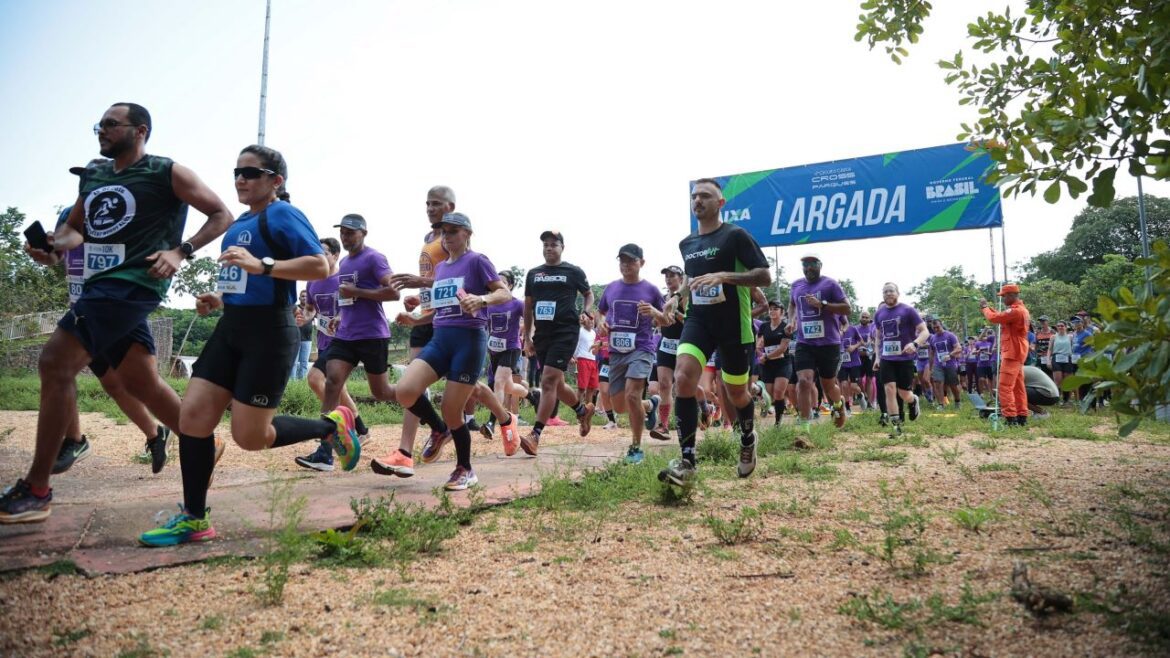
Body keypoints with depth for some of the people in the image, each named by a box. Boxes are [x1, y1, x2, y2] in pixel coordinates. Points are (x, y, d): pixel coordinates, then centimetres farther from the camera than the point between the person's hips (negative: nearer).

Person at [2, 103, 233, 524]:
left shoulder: (168, 173, -2)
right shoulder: (93, 176, 18)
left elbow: (222, 216, -2)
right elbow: (74, 226, 25)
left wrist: (180, 251, -15)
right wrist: (54, 246, 2)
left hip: (133, 283, -8)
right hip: (104, 285, 8)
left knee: (55, 364, -14)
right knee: (143, 384, 7)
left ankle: (36, 490, -8)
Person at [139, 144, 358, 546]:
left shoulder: (282, 215, -9)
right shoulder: (239, 222, 18)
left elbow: (320, 266, -22)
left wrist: (262, 265, -29)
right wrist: (220, 299, 13)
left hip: (269, 333, -9)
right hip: (231, 328, 9)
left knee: (250, 436, -6)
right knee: (193, 415, 0)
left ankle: (333, 425, 16)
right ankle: (193, 519, 11)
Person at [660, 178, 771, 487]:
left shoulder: (735, 235, -7)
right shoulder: (686, 244, 12)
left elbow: (765, 276, -13)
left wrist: (723, 276, -23)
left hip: (733, 326, -4)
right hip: (698, 321, 4)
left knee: (736, 392, 9)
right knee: (683, 378, -20)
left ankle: (748, 441, 42)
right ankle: (687, 462, -16)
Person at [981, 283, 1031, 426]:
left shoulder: (1015, 311, -19)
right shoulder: (1021, 309, 16)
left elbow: (993, 318, -18)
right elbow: (1001, 316, 19)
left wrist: (984, 308, -1)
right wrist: (988, 308, 11)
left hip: (1012, 353, -11)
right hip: (1017, 353, 11)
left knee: (1005, 387, -11)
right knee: (1018, 386, 13)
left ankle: (1010, 418, -13)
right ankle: (1022, 416, 16)